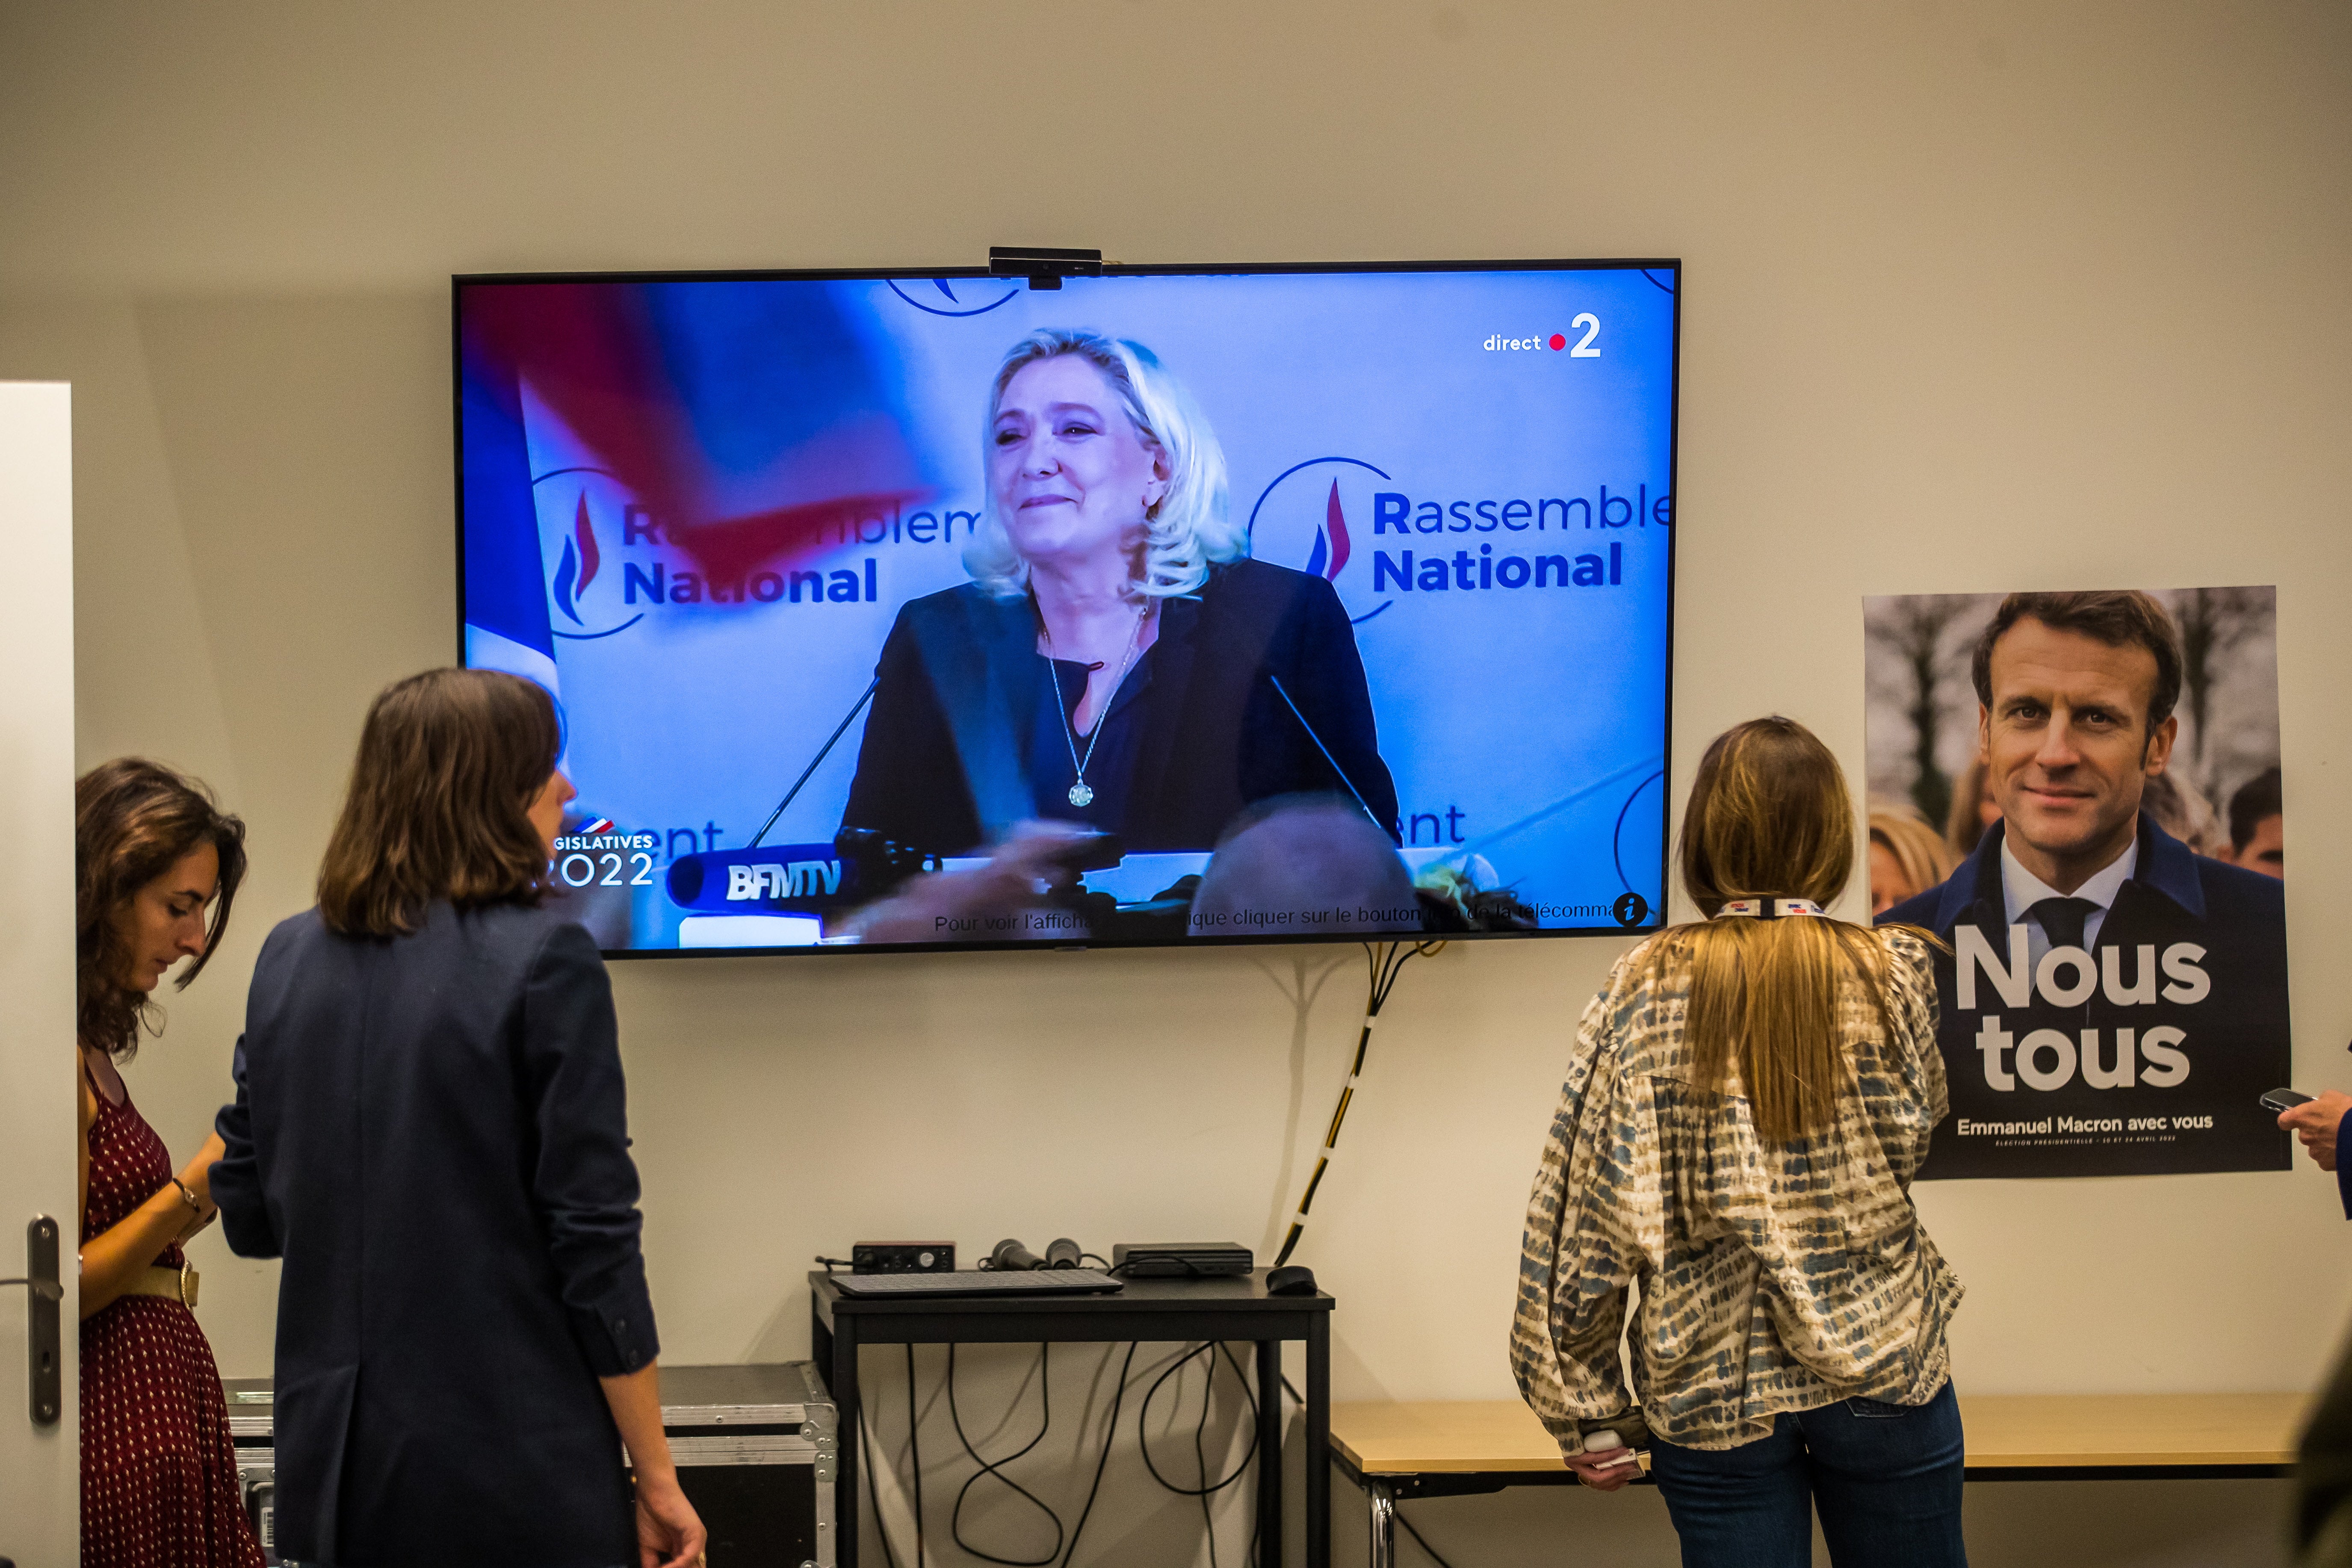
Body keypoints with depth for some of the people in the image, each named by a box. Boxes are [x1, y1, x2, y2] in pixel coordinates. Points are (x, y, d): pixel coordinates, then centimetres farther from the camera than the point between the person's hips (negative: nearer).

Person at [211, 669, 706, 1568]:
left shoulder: (288, 957, 6)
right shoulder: (545, 962, -11)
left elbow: (247, 1218, 10)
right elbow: (595, 1239, -12)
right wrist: (657, 1479, -6)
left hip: (335, 1464, 6)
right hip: (514, 1481, -5)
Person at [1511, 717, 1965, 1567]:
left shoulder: (1643, 993, -5)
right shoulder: (1897, 974, -4)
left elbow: (1580, 1210, -6)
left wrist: (1584, 1407, 1)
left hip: (1714, 1391, 0)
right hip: (1882, 1369, 0)